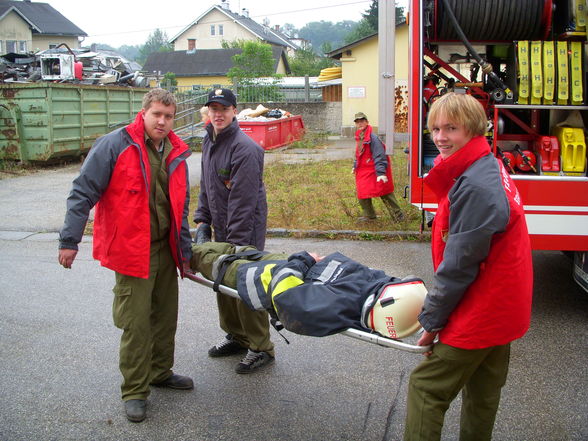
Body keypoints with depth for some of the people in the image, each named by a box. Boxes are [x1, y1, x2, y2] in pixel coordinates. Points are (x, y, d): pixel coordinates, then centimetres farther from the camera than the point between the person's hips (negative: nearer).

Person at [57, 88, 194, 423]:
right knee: (137, 323, -2)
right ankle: (135, 392, 14)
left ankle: (161, 371, 37)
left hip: (165, 250, 7)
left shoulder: (177, 154, 8)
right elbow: (83, 193, -11)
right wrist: (70, 240, -14)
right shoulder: (115, 146, -10)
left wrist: (185, 251, 15)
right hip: (132, 251, -6)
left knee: (166, 316, 17)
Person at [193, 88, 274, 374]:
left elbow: (243, 200, -23)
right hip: (220, 227, 9)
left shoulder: (245, 148, -20)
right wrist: (202, 219, 12)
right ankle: (237, 337, 32)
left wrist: (235, 241, -23)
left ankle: (261, 348, 9)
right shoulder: (209, 142, 10)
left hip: (246, 231, -9)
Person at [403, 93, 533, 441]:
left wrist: (432, 319, -12)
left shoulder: (475, 186, -26)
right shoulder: (491, 169, 6)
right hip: (503, 309, 9)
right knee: (482, 395, 22)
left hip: (479, 315, -9)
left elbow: (459, 265, -23)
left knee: (426, 387, 2)